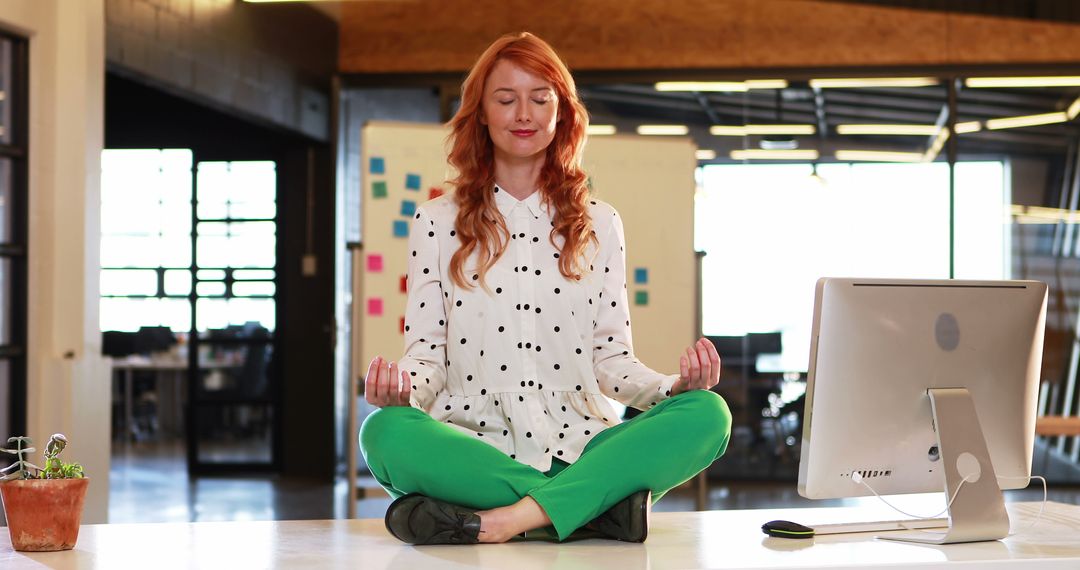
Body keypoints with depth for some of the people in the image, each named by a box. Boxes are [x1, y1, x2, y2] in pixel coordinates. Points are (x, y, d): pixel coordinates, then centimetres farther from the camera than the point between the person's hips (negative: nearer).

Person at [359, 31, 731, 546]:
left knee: (708, 413, -25)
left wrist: (673, 386, -9)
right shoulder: (436, 222, 13)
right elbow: (427, 353, 6)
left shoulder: (600, 224, 16)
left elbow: (612, 359, 11)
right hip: (473, 452, -1)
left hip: (580, 449, 2)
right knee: (385, 433, -34)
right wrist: (402, 389, -17)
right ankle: (602, 504, -31)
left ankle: (514, 517, -36)